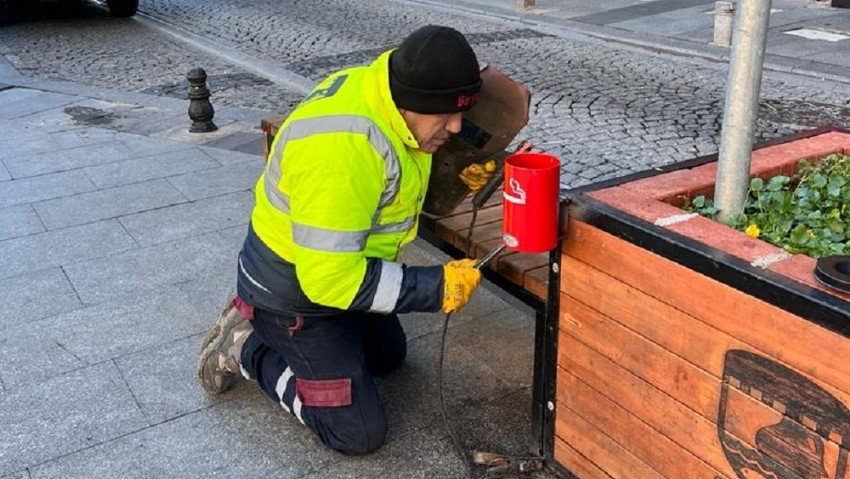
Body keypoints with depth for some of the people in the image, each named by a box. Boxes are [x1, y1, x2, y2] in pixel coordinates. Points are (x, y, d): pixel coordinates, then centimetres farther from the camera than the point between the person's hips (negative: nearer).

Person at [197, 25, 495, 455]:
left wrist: (457, 170, -7)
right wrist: (435, 288, -30)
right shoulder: (343, 149, -38)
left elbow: (395, 164, 12)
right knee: (360, 434, -1)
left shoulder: (375, 88, -10)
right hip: (295, 292, -9)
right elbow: (330, 276, -36)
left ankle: (258, 323, 26)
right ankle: (246, 349, 9)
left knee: (388, 355, 30)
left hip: (328, 265, 9)